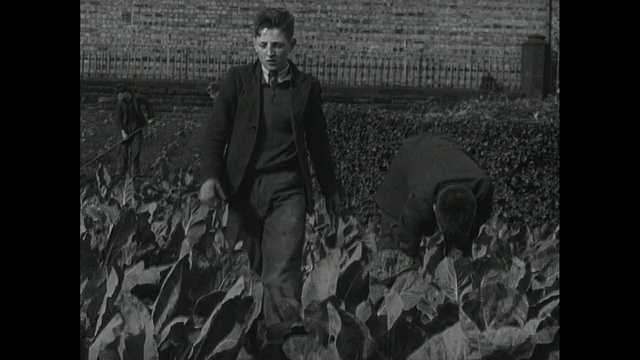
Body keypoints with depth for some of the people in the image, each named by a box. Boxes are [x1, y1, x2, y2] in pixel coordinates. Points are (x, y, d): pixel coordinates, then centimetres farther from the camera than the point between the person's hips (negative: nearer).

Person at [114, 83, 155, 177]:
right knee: (124, 149, -2)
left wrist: (150, 118, 7)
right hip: (126, 128, 0)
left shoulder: (137, 98, -4)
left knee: (136, 150, -5)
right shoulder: (120, 103, -7)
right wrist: (123, 132, -19)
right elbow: (118, 119, -10)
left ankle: (134, 172, -1)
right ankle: (121, 173, 8)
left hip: (137, 128, 0)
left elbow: (148, 105, 12)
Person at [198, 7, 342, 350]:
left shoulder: (307, 87, 6)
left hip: (286, 188, -1)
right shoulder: (237, 80, 4)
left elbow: (318, 143, 16)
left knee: (282, 275, -10)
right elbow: (216, 131, -1)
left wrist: (331, 191, 21)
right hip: (243, 187, 1)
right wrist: (210, 176, -17)